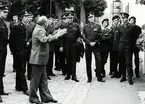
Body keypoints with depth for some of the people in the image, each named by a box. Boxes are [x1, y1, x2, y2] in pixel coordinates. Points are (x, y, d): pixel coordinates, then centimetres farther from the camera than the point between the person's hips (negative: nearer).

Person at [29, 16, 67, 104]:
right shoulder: (40, 31, -17)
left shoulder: (39, 29, 15)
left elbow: (45, 39, 26)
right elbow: (44, 40, -36)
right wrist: (57, 35, -37)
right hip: (38, 59, -10)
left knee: (43, 79, 13)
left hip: (40, 59, 10)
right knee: (36, 79, 0)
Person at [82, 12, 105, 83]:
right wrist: (89, 43, -10)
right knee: (88, 62, 3)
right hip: (88, 46, 1)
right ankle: (89, 78, 10)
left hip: (96, 46, -1)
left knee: (98, 61, -9)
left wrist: (95, 42, -10)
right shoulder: (85, 27, 8)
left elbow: (100, 36, 3)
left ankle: (99, 77, -1)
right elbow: (84, 37, 3)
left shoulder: (98, 26, 6)